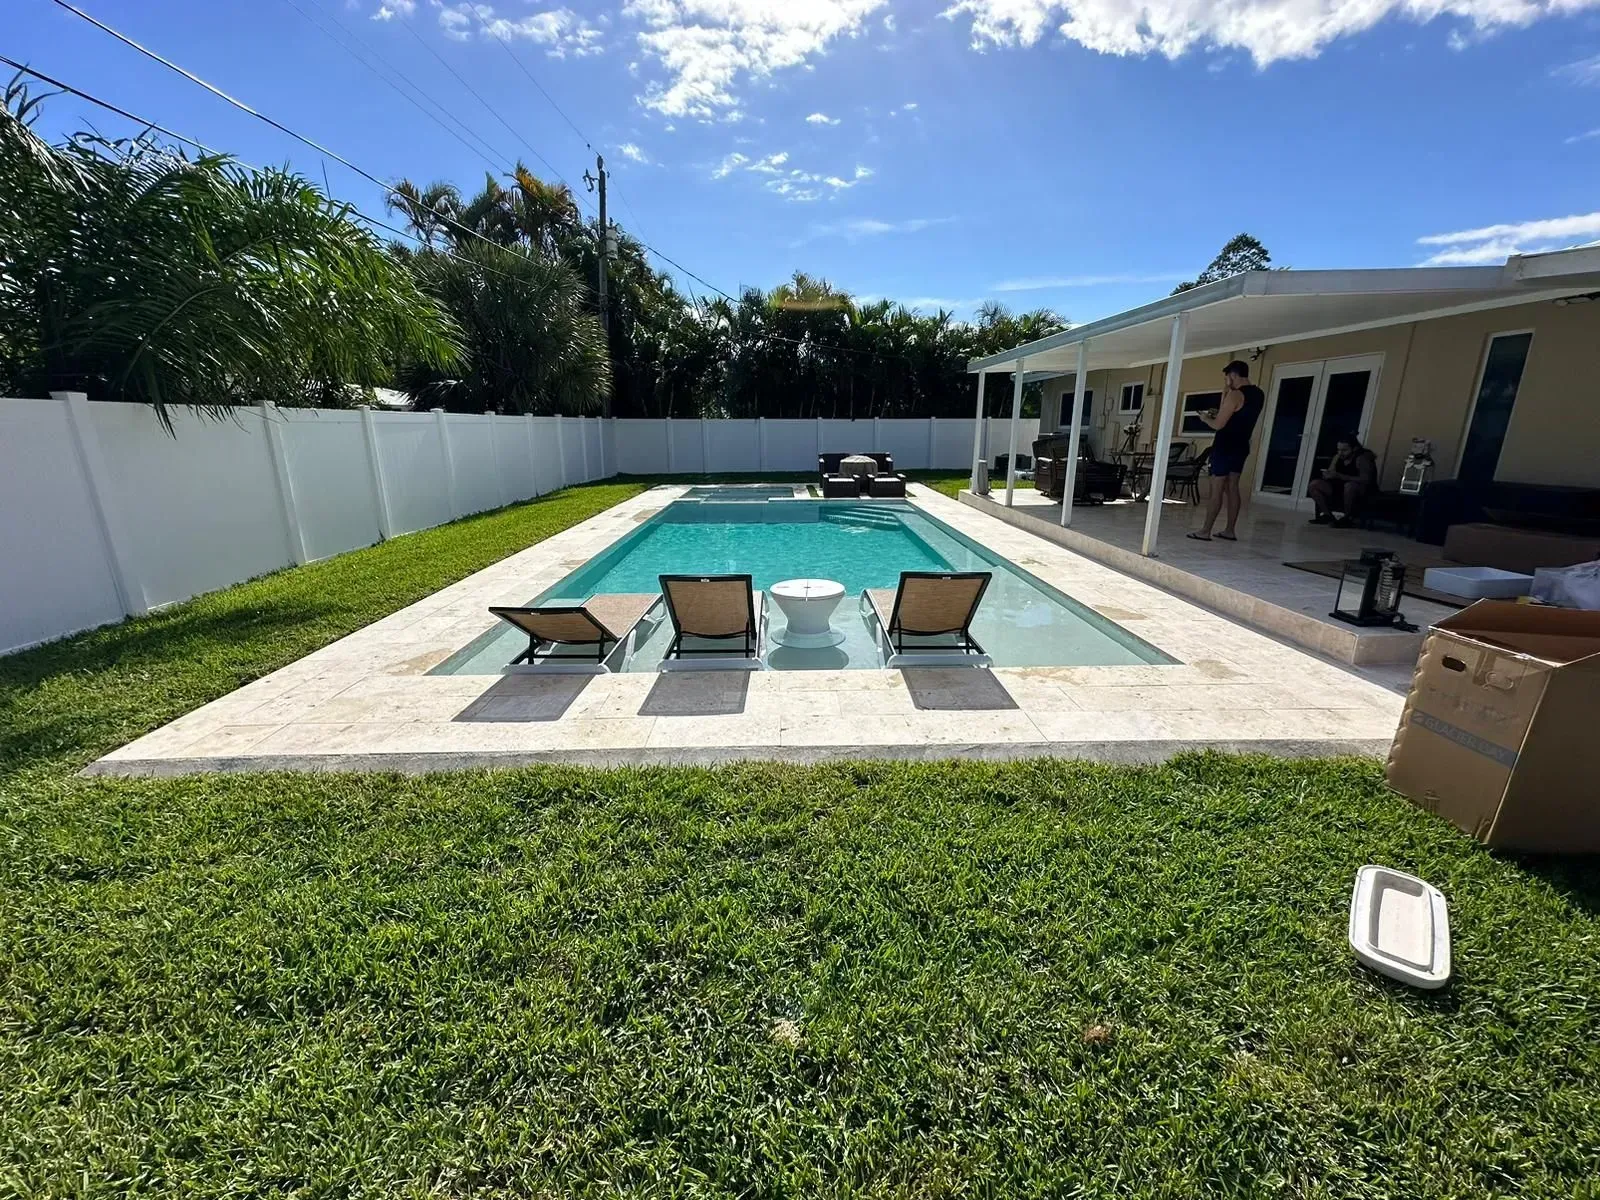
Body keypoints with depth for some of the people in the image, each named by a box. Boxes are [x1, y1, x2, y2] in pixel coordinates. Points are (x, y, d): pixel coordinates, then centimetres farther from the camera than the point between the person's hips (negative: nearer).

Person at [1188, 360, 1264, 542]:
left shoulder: (1235, 395, -16)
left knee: (1217, 488, -6)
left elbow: (1218, 424, -16)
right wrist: (1226, 394, 15)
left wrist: (1206, 418, 5)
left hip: (1225, 446, -8)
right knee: (1232, 487, 10)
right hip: (1241, 446, 8)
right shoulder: (1260, 394, 11)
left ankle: (1205, 531, -4)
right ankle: (1230, 530, 11)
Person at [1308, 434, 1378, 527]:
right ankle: (1328, 515, -4)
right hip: (1341, 490, 7)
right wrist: (1327, 475, -24)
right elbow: (1330, 475, 2)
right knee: (1314, 484, -10)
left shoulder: (1362, 458, -17)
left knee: (1350, 485, -40)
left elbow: (1365, 480, -28)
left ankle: (1348, 518, -19)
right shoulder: (1338, 457, 2)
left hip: (1363, 494, -7)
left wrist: (1339, 476, -35)